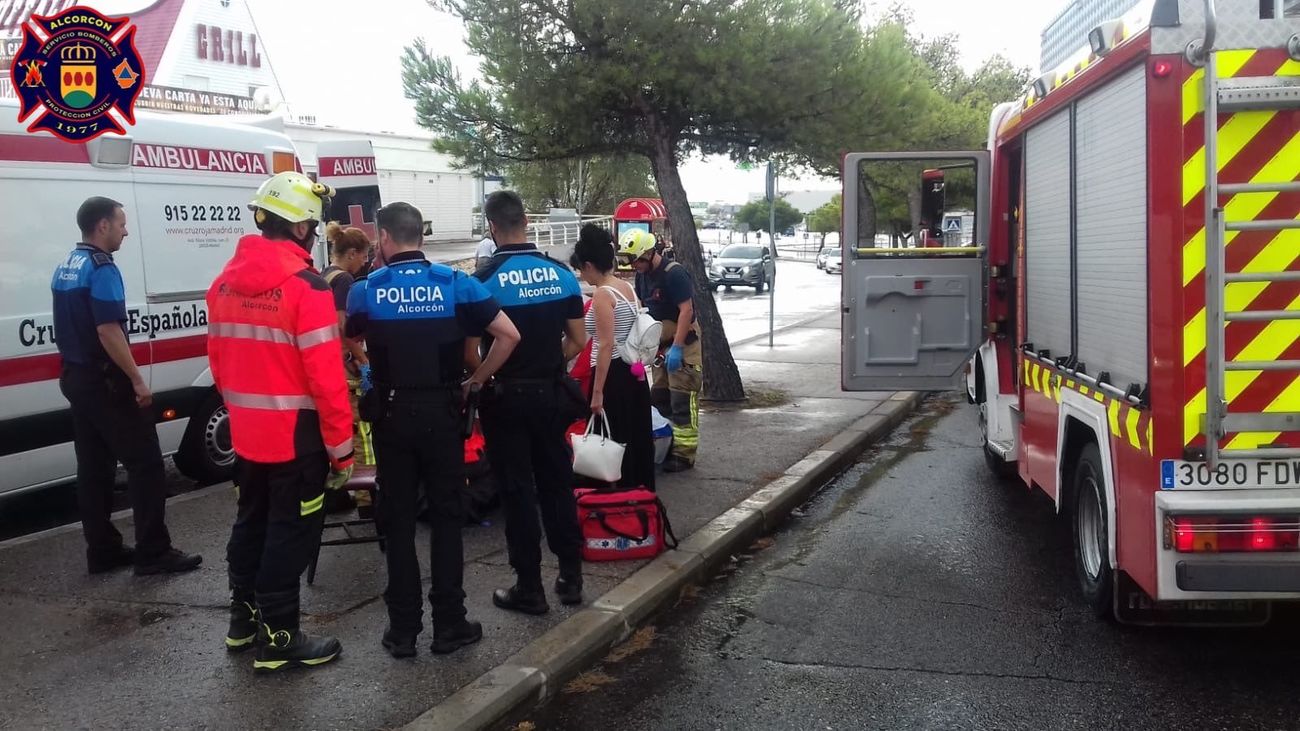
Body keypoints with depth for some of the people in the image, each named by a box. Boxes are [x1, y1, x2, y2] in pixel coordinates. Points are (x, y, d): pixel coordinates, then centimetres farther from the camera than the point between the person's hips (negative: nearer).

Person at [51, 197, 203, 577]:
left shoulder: (66, 268, 13)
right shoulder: (101, 269, -17)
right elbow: (108, 332, -23)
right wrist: (137, 380, -18)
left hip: (76, 378, 10)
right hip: (105, 381, -10)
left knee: (94, 467, 12)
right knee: (145, 463, -4)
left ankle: (102, 551, 17)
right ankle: (154, 553, -3)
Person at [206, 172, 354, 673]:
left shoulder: (225, 282, 5)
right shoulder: (305, 286, -18)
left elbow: (217, 359, 13)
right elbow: (326, 376, -21)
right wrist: (341, 448, -14)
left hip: (246, 434, 7)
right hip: (296, 438, -7)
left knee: (251, 523, 21)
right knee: (290, 533, 4)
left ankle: (243, 622, 34)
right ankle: (278, 640, 12)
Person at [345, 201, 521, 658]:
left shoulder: (367, 290, -3)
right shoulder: (455, 283, -4)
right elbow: (509, 336, -8)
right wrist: (476, 381, 1)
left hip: (392, 415, 0)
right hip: (442, 412, 0)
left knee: (398, 521, 8)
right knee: (447, 517, 8)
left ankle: (403, 629, 12)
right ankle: (449, 625, 11)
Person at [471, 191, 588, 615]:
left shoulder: (484, 280, -14)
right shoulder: (561, 274, 0)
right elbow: (578, 340, 3)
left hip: (506, 396, -4)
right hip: (549, 392, 4)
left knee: (517, 491, 4)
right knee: (557, 483, 14)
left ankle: (530, 588, 10)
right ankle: (571, 577, 20)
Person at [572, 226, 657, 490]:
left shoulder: (602, 294, -15)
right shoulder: (628, 287, 10)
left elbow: (606, 345, -21)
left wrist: (597, 392, -21)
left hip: (613, 375, -9)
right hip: (634, 372, 9)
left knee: (611, 442, 0)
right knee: (636, 438, 15)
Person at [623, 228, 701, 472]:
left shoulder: (674, 274, -19)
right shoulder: (643, 275, 8)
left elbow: (686, 310, -22)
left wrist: (677, 347, -25)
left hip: (683, 344, -9)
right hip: (661, 344, 9)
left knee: (682, 401, -8)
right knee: (659, 397, 13)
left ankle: (684, 454, -4)